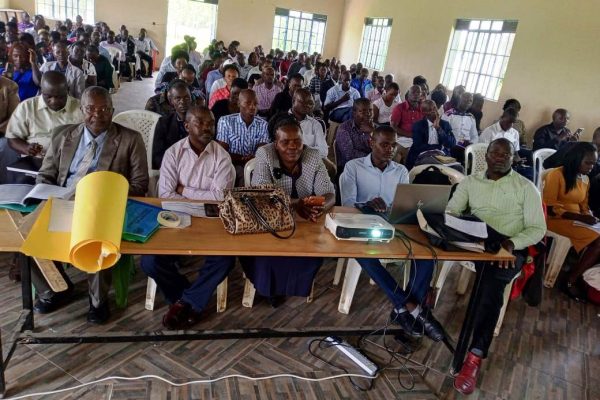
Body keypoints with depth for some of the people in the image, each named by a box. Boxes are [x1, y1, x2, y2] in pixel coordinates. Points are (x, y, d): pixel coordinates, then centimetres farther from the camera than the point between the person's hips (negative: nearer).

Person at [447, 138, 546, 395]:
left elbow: (538, 228, -2)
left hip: (511, 248, -3)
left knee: (492, 281, -31)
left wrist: (511, 243, -22)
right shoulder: (470, 182, 12)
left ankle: (475, 355, -36)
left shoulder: (526, 187, 4)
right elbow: (450, 212, 7)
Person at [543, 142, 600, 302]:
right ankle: (570, 281, -12)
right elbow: (550, 208, -16)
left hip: (577, 220, 8)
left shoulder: (585, 179, 13)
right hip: (556, 220, -8)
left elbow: (584, 205, 19)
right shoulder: (556, 175, -12)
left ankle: (578, 277, -10)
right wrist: (580, 217, -21)